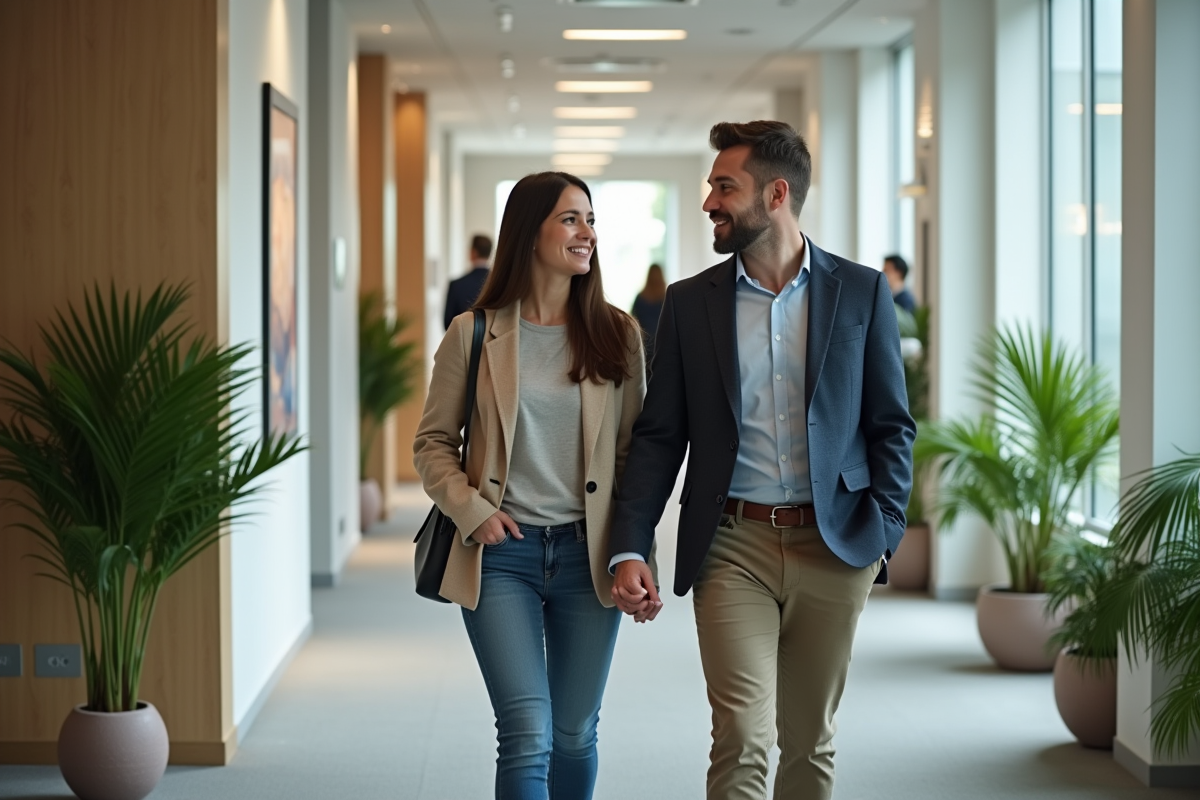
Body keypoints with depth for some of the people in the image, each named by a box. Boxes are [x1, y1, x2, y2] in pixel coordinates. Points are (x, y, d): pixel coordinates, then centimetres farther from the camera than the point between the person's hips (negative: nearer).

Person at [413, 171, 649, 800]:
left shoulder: (617, 334, 5)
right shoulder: (474, 334, 1)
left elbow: (636, 448, 7)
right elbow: (432, 443, 6)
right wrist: (471, 511, -9)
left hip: (587, 552, 2)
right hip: (502, 551, -2)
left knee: (575, 735, 11)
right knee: (527, 735, -10)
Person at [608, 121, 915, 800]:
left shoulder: (861, 291, 3)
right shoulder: (690, 302, 5)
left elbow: (892, 426, 5)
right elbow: (659, 436, 5)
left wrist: (883, 532, -7)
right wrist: (630, 548, -5)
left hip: (833, 548, 1)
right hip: (733, 547, 0)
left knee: (810, 743, 11)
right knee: (742, 742, -10)